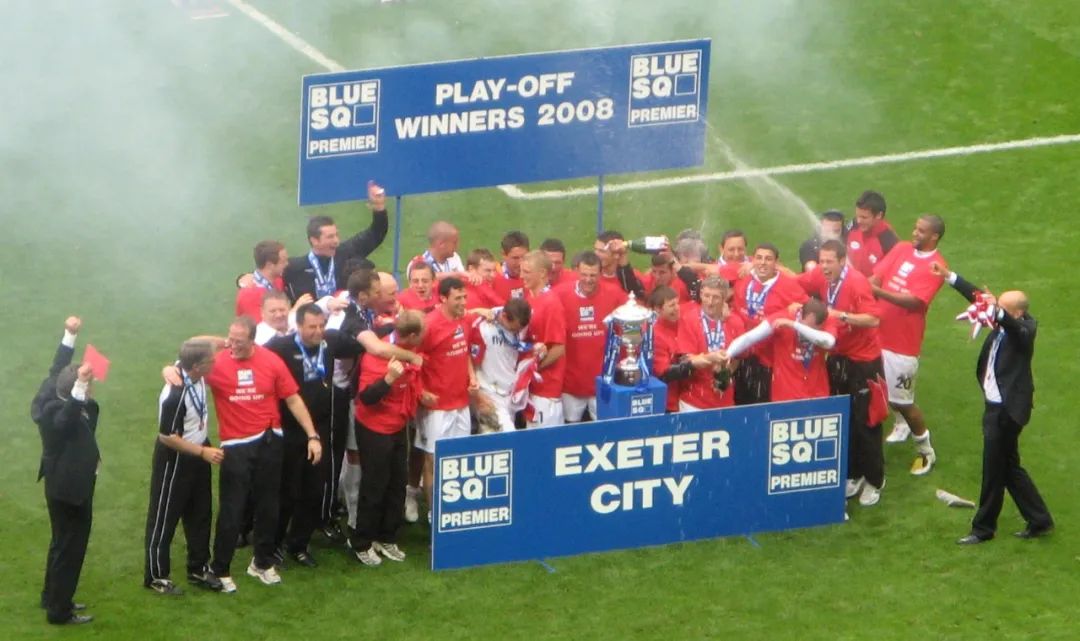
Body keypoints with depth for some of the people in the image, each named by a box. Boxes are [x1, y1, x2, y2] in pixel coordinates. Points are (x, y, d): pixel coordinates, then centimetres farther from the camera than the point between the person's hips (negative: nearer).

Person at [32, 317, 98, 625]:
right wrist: (80, 385, -67)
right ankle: (59, 610, 12)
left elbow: (57, 370, 11)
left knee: (63, 542, 24)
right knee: (70, 546, 2)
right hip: (69, 489, -10)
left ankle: (53, 596, 38)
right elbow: (67, 418, -54)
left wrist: (70, 335, 13)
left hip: (64, 486, 10)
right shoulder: (55, 412, -30)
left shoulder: (52, 401, -4)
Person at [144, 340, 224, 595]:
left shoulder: (194, 372, -13)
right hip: (174, 459, -8)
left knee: (200, 514, 19)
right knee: (164, 518, 7)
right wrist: (204, 452, -23)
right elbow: (167, 437, -26)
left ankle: (198, 568, 34)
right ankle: (156, 576, 19)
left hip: (198, 454, 8)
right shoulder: (175, 395, -35)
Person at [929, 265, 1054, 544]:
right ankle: (1039, 520, 25)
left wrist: (997, 312, -59)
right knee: (1009, 466, 17)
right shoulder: (1001, 325, 2)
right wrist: (949, 276, 15)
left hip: (1008, 409, -9)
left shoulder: (1024, 329, -18)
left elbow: (1016, 328, -43)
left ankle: (983, 528, 16)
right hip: (995, 405, 9)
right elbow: (978, 297, 13)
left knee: (994, 469, 3)